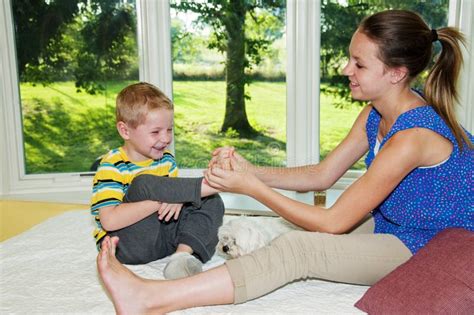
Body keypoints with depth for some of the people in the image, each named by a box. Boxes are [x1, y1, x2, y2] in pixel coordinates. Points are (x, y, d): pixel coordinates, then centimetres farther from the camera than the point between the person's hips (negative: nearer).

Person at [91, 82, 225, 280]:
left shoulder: (166, 159, 6)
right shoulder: (112, 167, -16)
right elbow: (109, 221, -27)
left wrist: (176, 200, -17)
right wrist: (159, 201, -32)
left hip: (161, 233, 7)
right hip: (124, 246, -7)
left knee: (212, 203, -7)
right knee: (144, 184, -31)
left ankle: (184, 253, -26)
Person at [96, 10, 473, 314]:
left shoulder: (412, 137, -29)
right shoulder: (376, 114, 0)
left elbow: (333, 222, -25)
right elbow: (322, 175, 3)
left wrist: (251, 187, -23)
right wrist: (252, 171, -10)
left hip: (428, 250, -9)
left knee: (297, 249, -27)